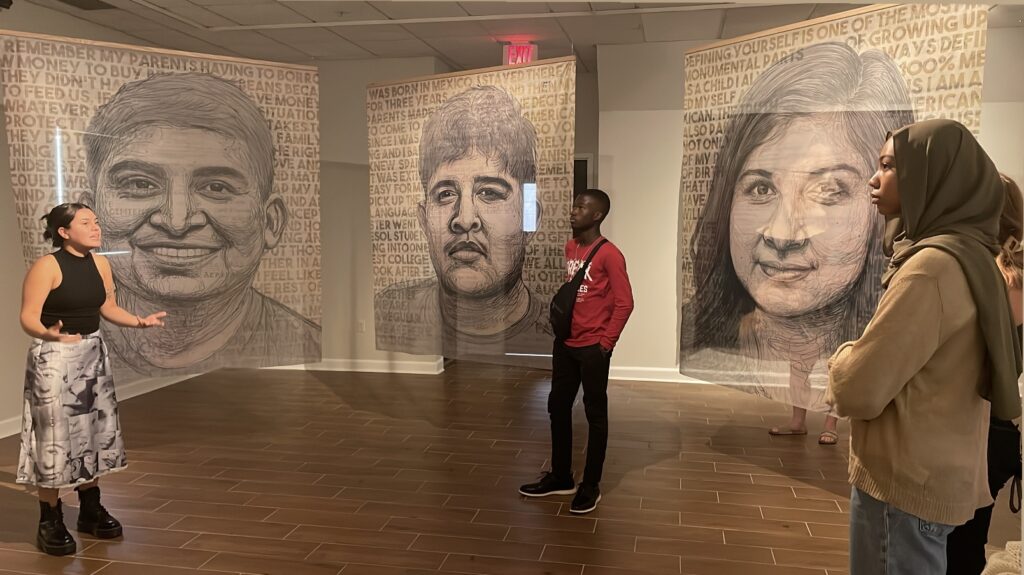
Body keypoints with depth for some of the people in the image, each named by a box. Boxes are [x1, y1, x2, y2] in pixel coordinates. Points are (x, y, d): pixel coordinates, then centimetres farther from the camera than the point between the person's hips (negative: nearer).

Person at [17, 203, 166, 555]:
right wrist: (49, 334, -38)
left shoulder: (100, 263, 4)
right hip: (55, 358, -7)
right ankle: (50, 521, 14)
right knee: (55, 437, -1)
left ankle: (90, 510, 28)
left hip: (93, 354, 7)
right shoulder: (47, 266, -15)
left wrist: (140, 321, -1)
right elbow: (28, 318, -18)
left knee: (95, 431, 13)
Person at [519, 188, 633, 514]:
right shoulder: (570, 248, 9)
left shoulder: (609, 254, -14)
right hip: (565, 344, 8)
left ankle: (591, 486, 17)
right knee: (557, 407, 14)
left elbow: (624, 303, -14)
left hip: (592, 347, -8)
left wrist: (605, 342, -13)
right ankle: (560, 477, 29)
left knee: (595, 414, 5)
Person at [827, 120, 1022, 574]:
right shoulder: (967, 256, 9)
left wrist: (844, 357, -3)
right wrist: (861, 358, 3)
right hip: (933, 476, 9)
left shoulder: (934, 266, -22)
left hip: (904, 485, -9)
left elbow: (859, 390, -23)